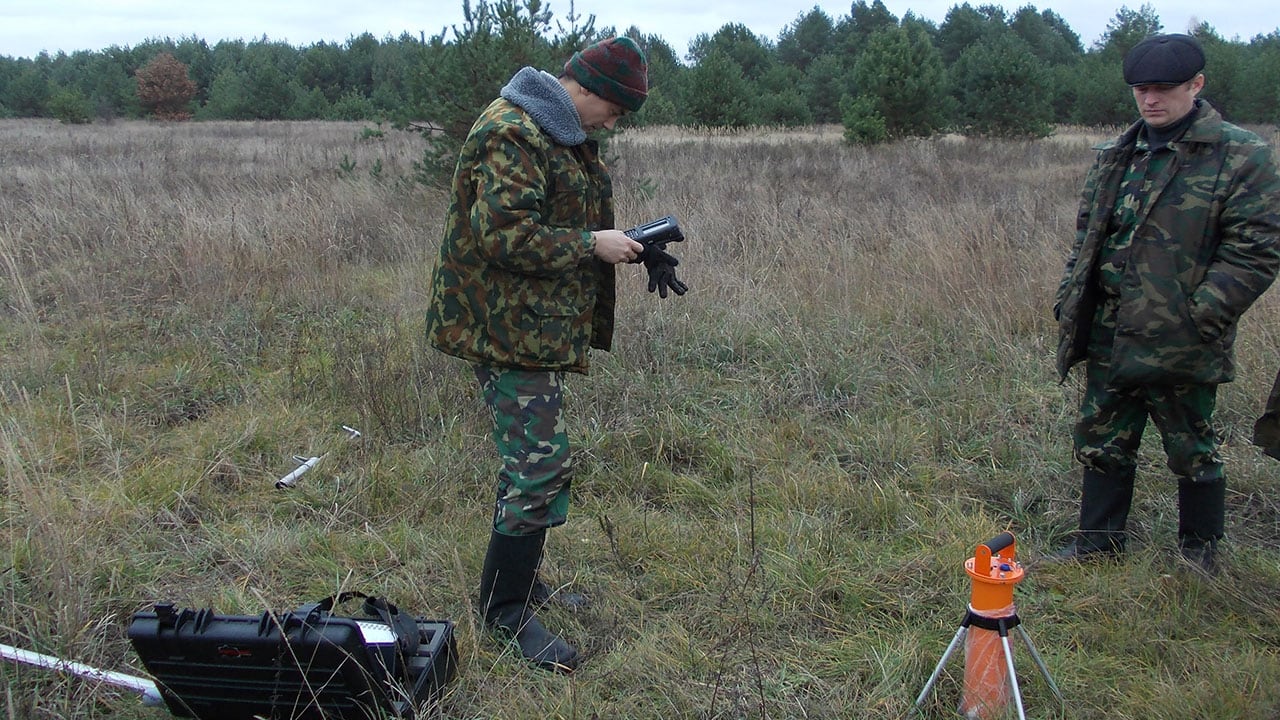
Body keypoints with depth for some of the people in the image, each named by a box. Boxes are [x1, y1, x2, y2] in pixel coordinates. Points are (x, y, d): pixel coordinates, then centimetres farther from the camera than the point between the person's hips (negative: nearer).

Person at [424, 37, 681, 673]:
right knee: (540, 462, -10)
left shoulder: (566, 134, 15)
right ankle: (506, 609, 1)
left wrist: (640, 248, 6)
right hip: (506, 327, -11)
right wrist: (592, 245, -20)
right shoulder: (512, 135, -19)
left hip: (538, 324, 11)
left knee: (533, 457, 18)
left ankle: (521, 578, 32)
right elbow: (500, 234, -27)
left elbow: (573, 217, 22)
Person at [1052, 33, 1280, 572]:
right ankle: (1098, 542, 31)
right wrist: (1068, 302, 9)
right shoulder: (1115, 157, 10)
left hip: (1179, 345, -5)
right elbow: (1086, 238, 18)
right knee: (1102, 443, 15)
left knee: (1192, 452, 11)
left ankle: (1201, 549, 31)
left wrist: (1198, 316, -20)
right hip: (1108, 339, 6)